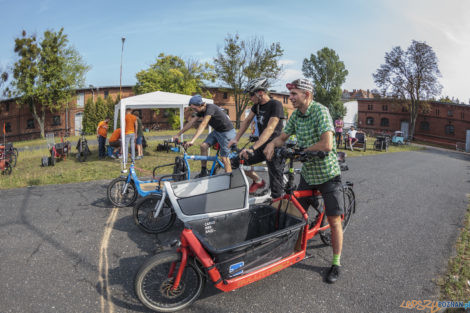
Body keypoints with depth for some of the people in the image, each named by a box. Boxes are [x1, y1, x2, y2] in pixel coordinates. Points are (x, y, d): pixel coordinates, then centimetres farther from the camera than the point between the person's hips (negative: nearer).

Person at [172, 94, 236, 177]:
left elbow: (203, 124, -38)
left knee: (224, 156, -8)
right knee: (203, 146, -5)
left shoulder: (210, 108, -28)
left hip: (227, 132, -8)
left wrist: (192, 140, -45)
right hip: (217, 130, 8)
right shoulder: (201, 111, -1)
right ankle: (203, 172, 6)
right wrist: (178, 135, 3)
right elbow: (191, 123, 3)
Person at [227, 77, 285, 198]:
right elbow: (247, 121, 9)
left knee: (276, 186, -4)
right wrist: (236, 139, -3)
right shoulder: (257, 105, 4)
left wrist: (252, 148, -37)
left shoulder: (275, 105, -20)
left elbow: (270, 129, -30)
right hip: (262, 145, 7)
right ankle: (258, 181, 24)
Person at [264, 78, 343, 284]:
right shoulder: (296, 116, 2)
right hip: (307, 173, 7)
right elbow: (283, 137, 10)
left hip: (327, 174, -6)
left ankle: (336, 264, 15)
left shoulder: (320, 111, -21)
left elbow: (327, 144, -30)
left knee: (334, 220, 0)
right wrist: (272, 144, -13)